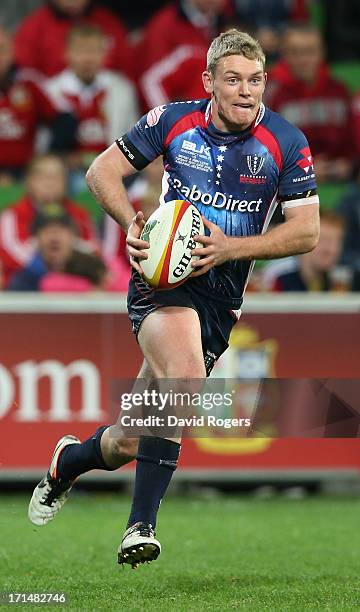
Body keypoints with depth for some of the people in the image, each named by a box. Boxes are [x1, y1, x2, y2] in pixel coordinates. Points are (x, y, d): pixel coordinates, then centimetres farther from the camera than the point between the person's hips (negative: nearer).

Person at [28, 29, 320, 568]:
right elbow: (103, 170, 7)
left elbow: (307, 231, -4)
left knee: (130, 442, 3)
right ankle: (141, 526, -27)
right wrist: (133, 224, -10)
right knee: (186, 377, -33)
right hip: (161, 280, -2)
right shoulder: (173, 121, -2)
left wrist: (230, 247, -16)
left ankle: (70, 459, 39)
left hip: (220, 298, 2)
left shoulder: (286, 143, -4)